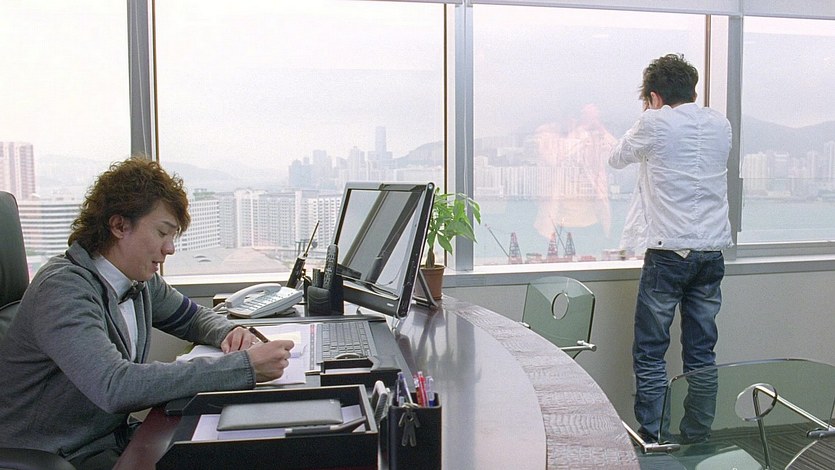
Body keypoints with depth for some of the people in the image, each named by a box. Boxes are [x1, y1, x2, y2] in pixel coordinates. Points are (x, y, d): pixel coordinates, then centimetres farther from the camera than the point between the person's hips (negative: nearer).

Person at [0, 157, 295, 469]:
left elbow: (192, 316, 19)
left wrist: (228, 334, -5)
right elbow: (115, 387, -35)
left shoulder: (140, 279, 1)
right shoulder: (62, 290, -22)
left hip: (114, 438, 7)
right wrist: (243, 366, -36)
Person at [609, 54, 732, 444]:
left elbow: (617, 159, 10)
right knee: (701, 353, 12)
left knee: (650, 354, 3)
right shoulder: (720, 125, 9)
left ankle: (654, 443, 5)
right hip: (712, 252, 5)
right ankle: (697, 441, 19)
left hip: (668, 253, -5)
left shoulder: (655, 123, -6)